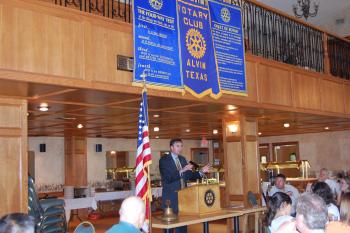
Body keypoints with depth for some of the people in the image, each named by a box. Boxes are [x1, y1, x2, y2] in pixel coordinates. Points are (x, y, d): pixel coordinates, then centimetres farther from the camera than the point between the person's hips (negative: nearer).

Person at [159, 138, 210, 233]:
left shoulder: (182, 159, 12)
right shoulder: (164, 160, -8)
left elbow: (189, 175, 14)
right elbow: (167, 178, -20)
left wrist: (201, 172, -1)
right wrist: (181, 171, -31)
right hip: (171, 197, -6)